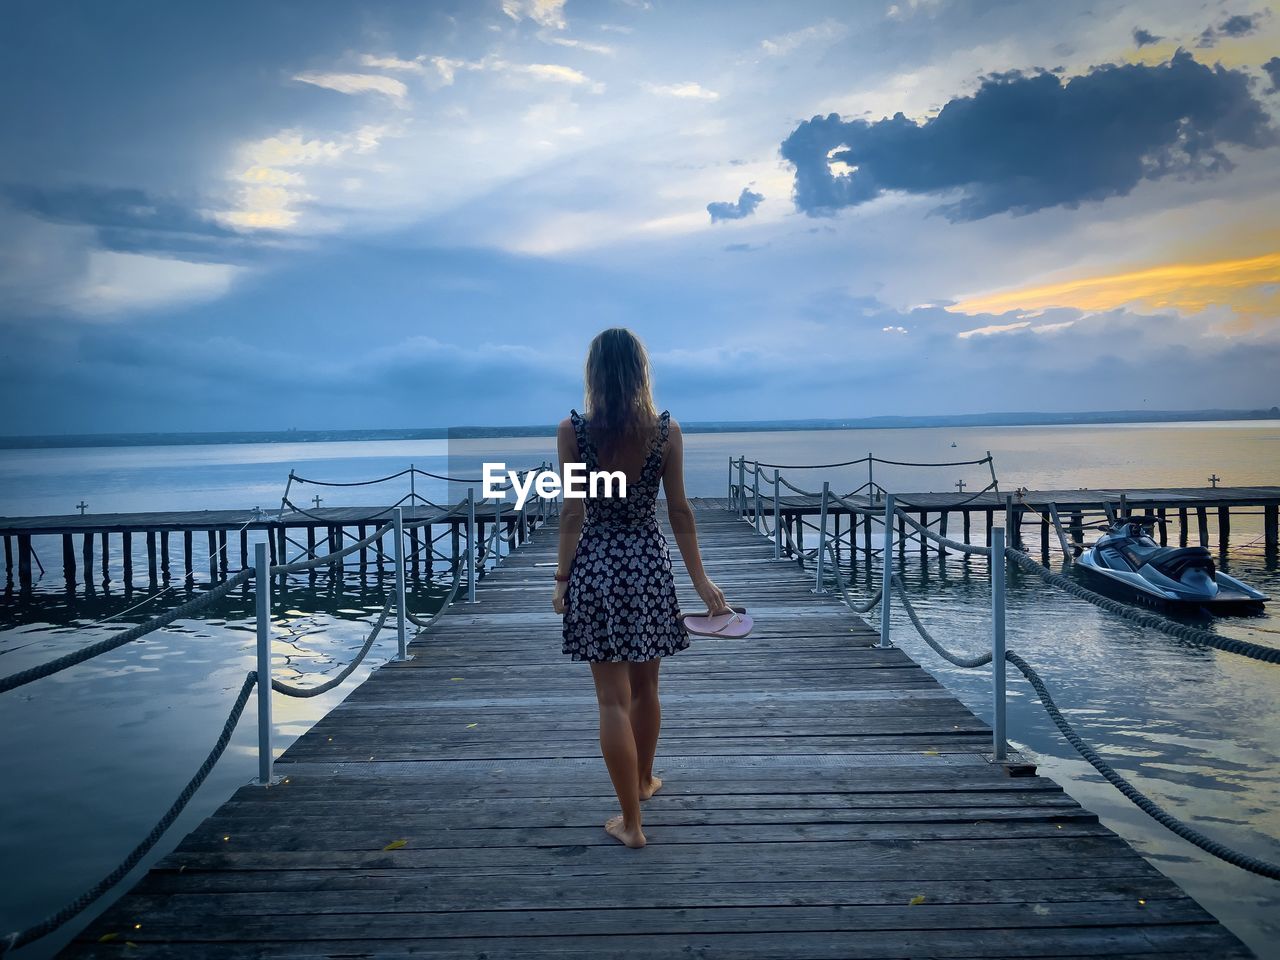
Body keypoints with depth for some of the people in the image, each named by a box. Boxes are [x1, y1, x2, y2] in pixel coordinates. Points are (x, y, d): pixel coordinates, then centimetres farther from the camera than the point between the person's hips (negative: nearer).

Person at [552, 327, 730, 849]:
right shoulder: (667, 430, -5)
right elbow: (679, 511, -2)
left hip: (596, 565, -2)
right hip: (649, 563, 2)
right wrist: (700, 579, 6)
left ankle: (630, 821, 9)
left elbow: (573, 512, -8)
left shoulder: (572, 429, -9)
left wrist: (562, 578, 2)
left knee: (613, 697, 3)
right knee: (645, 686, 21)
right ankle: (644, 780, 42)